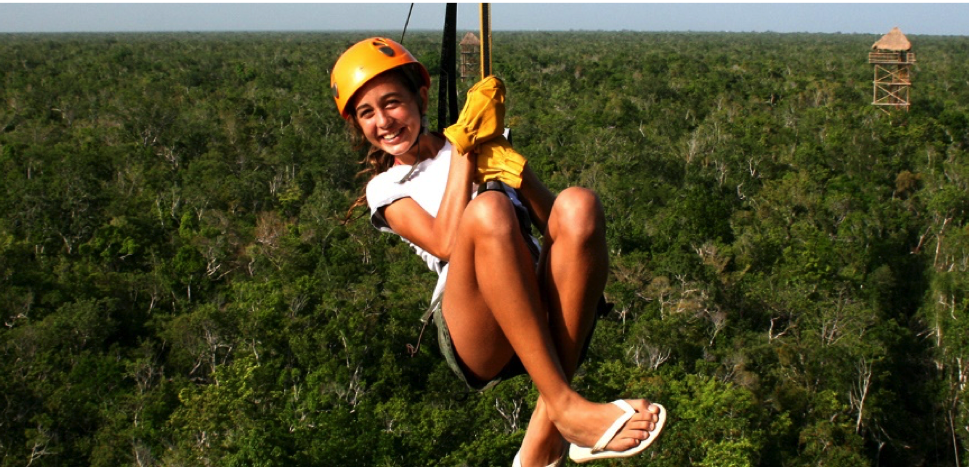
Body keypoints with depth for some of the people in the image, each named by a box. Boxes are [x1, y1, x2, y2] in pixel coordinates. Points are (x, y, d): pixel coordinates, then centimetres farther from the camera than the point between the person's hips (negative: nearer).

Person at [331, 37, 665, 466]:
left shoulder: (477, 146, 24)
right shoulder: (384, 189, 18)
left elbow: (554, 225, 10)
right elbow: (446, 244, -5)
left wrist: (512, 166, -7)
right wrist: (461, 152, 1)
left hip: (545, 319, 3)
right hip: (473, 340, -3)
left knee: (577, 204, -28)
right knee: (487, 210, -31)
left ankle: (546, 431, -30)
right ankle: (566, 406, -34)